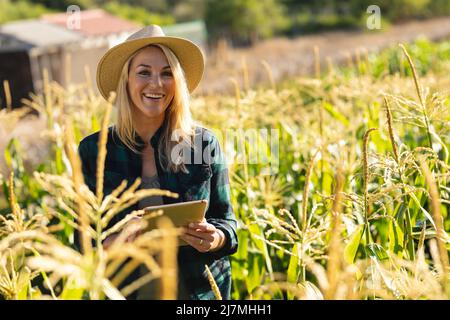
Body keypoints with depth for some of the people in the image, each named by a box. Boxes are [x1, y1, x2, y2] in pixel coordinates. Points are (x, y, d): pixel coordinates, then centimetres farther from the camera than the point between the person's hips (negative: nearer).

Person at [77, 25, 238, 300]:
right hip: (123, 289, 0)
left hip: (199, 289, 0)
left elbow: (226, 220, 0)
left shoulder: (204, 144, -5)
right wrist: (114, 243, -24)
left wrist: (215, 240, -21)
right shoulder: (93, 150, -5)